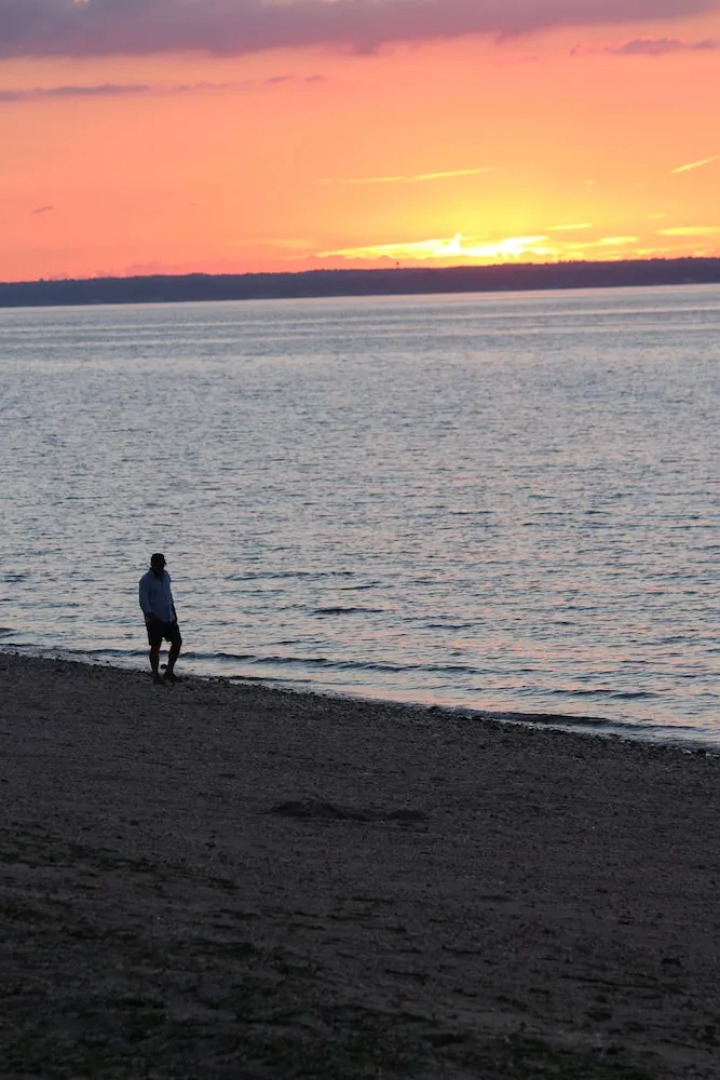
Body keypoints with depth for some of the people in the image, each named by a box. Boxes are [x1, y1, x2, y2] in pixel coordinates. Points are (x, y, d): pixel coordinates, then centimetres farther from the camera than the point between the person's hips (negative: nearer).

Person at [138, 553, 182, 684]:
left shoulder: (165, 575, 9)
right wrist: (151, 617, -25)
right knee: (155, 646, -2)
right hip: (155, 619, -7)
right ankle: (156, 675, 6)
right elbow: (143, 601, -17)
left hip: (169, 617, 7)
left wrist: (173, 611, 20)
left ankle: (169, 671, 13)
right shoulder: (145, 580, -13)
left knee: (177, 641, 3)